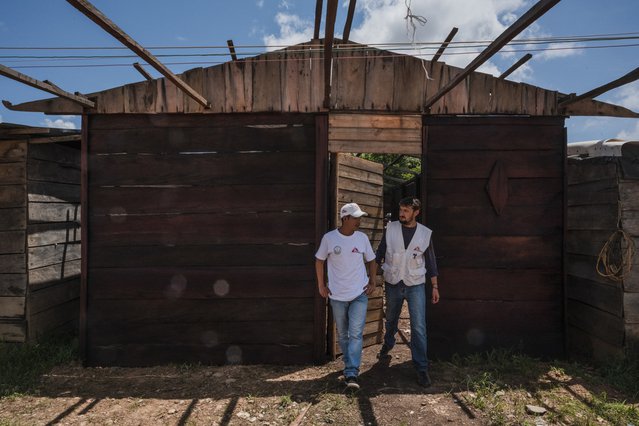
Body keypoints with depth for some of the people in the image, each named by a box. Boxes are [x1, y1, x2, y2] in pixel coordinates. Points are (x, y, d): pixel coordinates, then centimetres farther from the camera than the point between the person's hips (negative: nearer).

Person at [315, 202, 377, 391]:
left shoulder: (362, 238, -3)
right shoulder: (329, 238, -9)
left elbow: (371, 260, 10)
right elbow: (319, 260, 3)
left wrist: (372, 281, 0)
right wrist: (321, 284, 0)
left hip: (359, 294, 0)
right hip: (337, 296, 0)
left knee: (356, 334, -9)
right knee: (342, 334, 14)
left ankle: (351, 374, -6)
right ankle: (350, 367, 34)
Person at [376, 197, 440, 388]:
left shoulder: (425, 233, -4)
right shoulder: (391, 229, -5)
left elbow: (430, 261, 4)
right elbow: (380, 254, 2)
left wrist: (435, 286, 4)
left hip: (416, 285, -1)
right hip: (393, 284, 1)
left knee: (419, 327, -7)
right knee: (391, 320, 20)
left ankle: (421, 368, 3)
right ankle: (387, 345, 49)